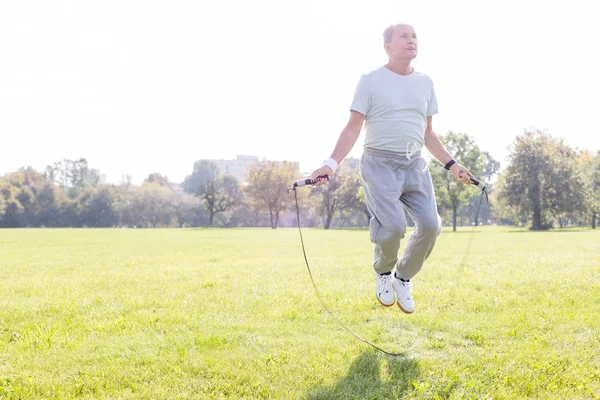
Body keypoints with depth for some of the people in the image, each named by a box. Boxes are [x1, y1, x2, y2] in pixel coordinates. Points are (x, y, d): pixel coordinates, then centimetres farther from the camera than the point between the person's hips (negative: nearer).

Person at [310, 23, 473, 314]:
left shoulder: (425, 83, 14)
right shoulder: (371, 81, 0)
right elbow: (352, 129, -5)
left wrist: (451, 165, 14)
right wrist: (332, 164, -17)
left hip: (415, 166, 5)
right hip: (379, 164, -5)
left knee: (430, 225, -11)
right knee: (394, 226, -21)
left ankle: (403, 279, 13)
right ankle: (383, 273, 11)